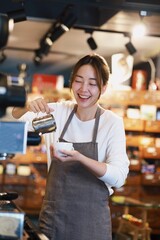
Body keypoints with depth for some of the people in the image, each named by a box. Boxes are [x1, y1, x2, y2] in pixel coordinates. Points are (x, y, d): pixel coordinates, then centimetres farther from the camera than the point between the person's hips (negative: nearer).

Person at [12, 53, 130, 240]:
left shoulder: (112, 122, -8)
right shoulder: (58, 111, -1)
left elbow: (119, 177, -16)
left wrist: (79, 157, -32)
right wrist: (27, 108, -25)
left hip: (92, 219, -2)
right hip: (53, 214, 2)